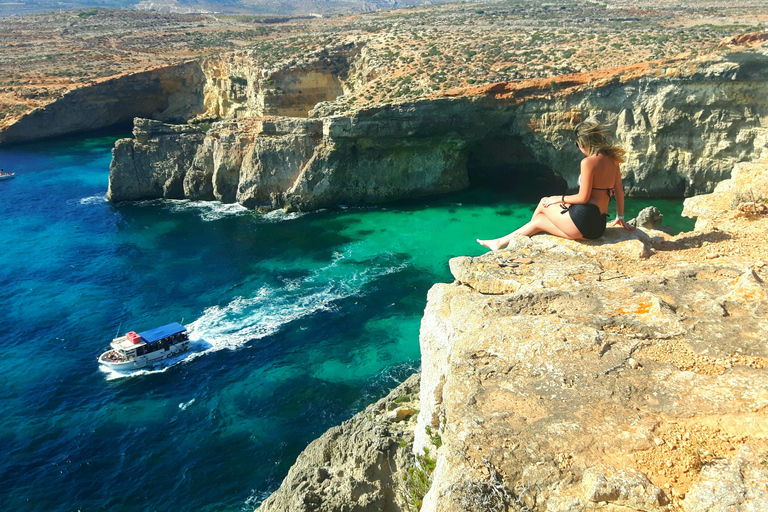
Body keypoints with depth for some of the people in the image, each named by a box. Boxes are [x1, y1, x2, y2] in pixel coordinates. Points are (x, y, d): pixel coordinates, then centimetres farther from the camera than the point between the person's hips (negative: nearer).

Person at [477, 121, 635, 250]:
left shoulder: (588, 162, -14)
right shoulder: (612, 160, 10)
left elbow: (583, 198, -15)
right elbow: (619, 190, 14)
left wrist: (559, 199, 1)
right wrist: (620, 217, 22)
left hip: (582, 219, -8)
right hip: (599, 227, 8)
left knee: (543, 203, 18)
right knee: (538, 220, 20)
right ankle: (500, 243, 32)